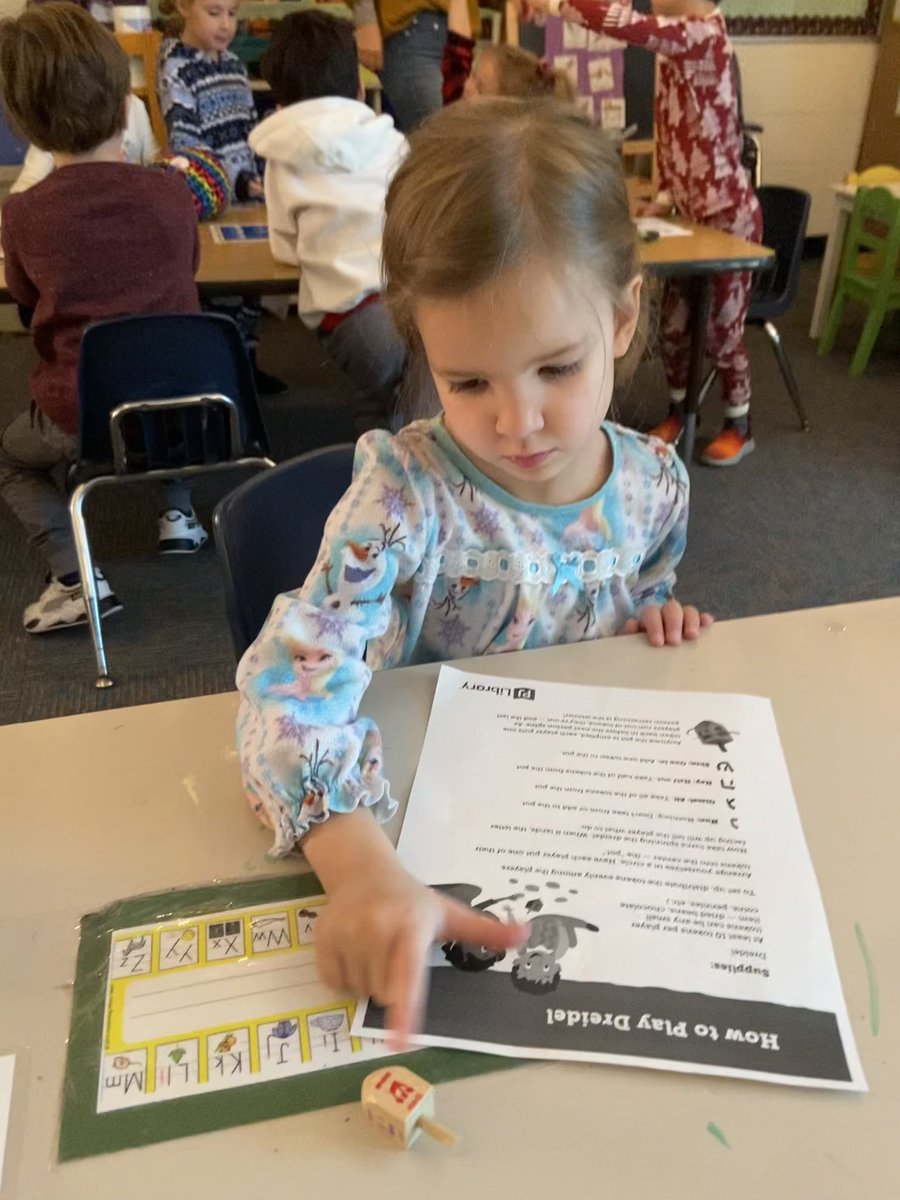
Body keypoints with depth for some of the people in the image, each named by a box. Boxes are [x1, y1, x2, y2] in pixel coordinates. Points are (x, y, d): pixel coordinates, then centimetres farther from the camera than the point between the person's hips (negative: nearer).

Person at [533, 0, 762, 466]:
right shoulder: (674, 49, 8)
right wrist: (665, 194, 2)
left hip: (728, 213, -8)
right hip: (693, 213, 8)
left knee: (721, 329, 3)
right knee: (673, 324, 12)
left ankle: (739, 428, 22)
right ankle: (678, 410, 32)